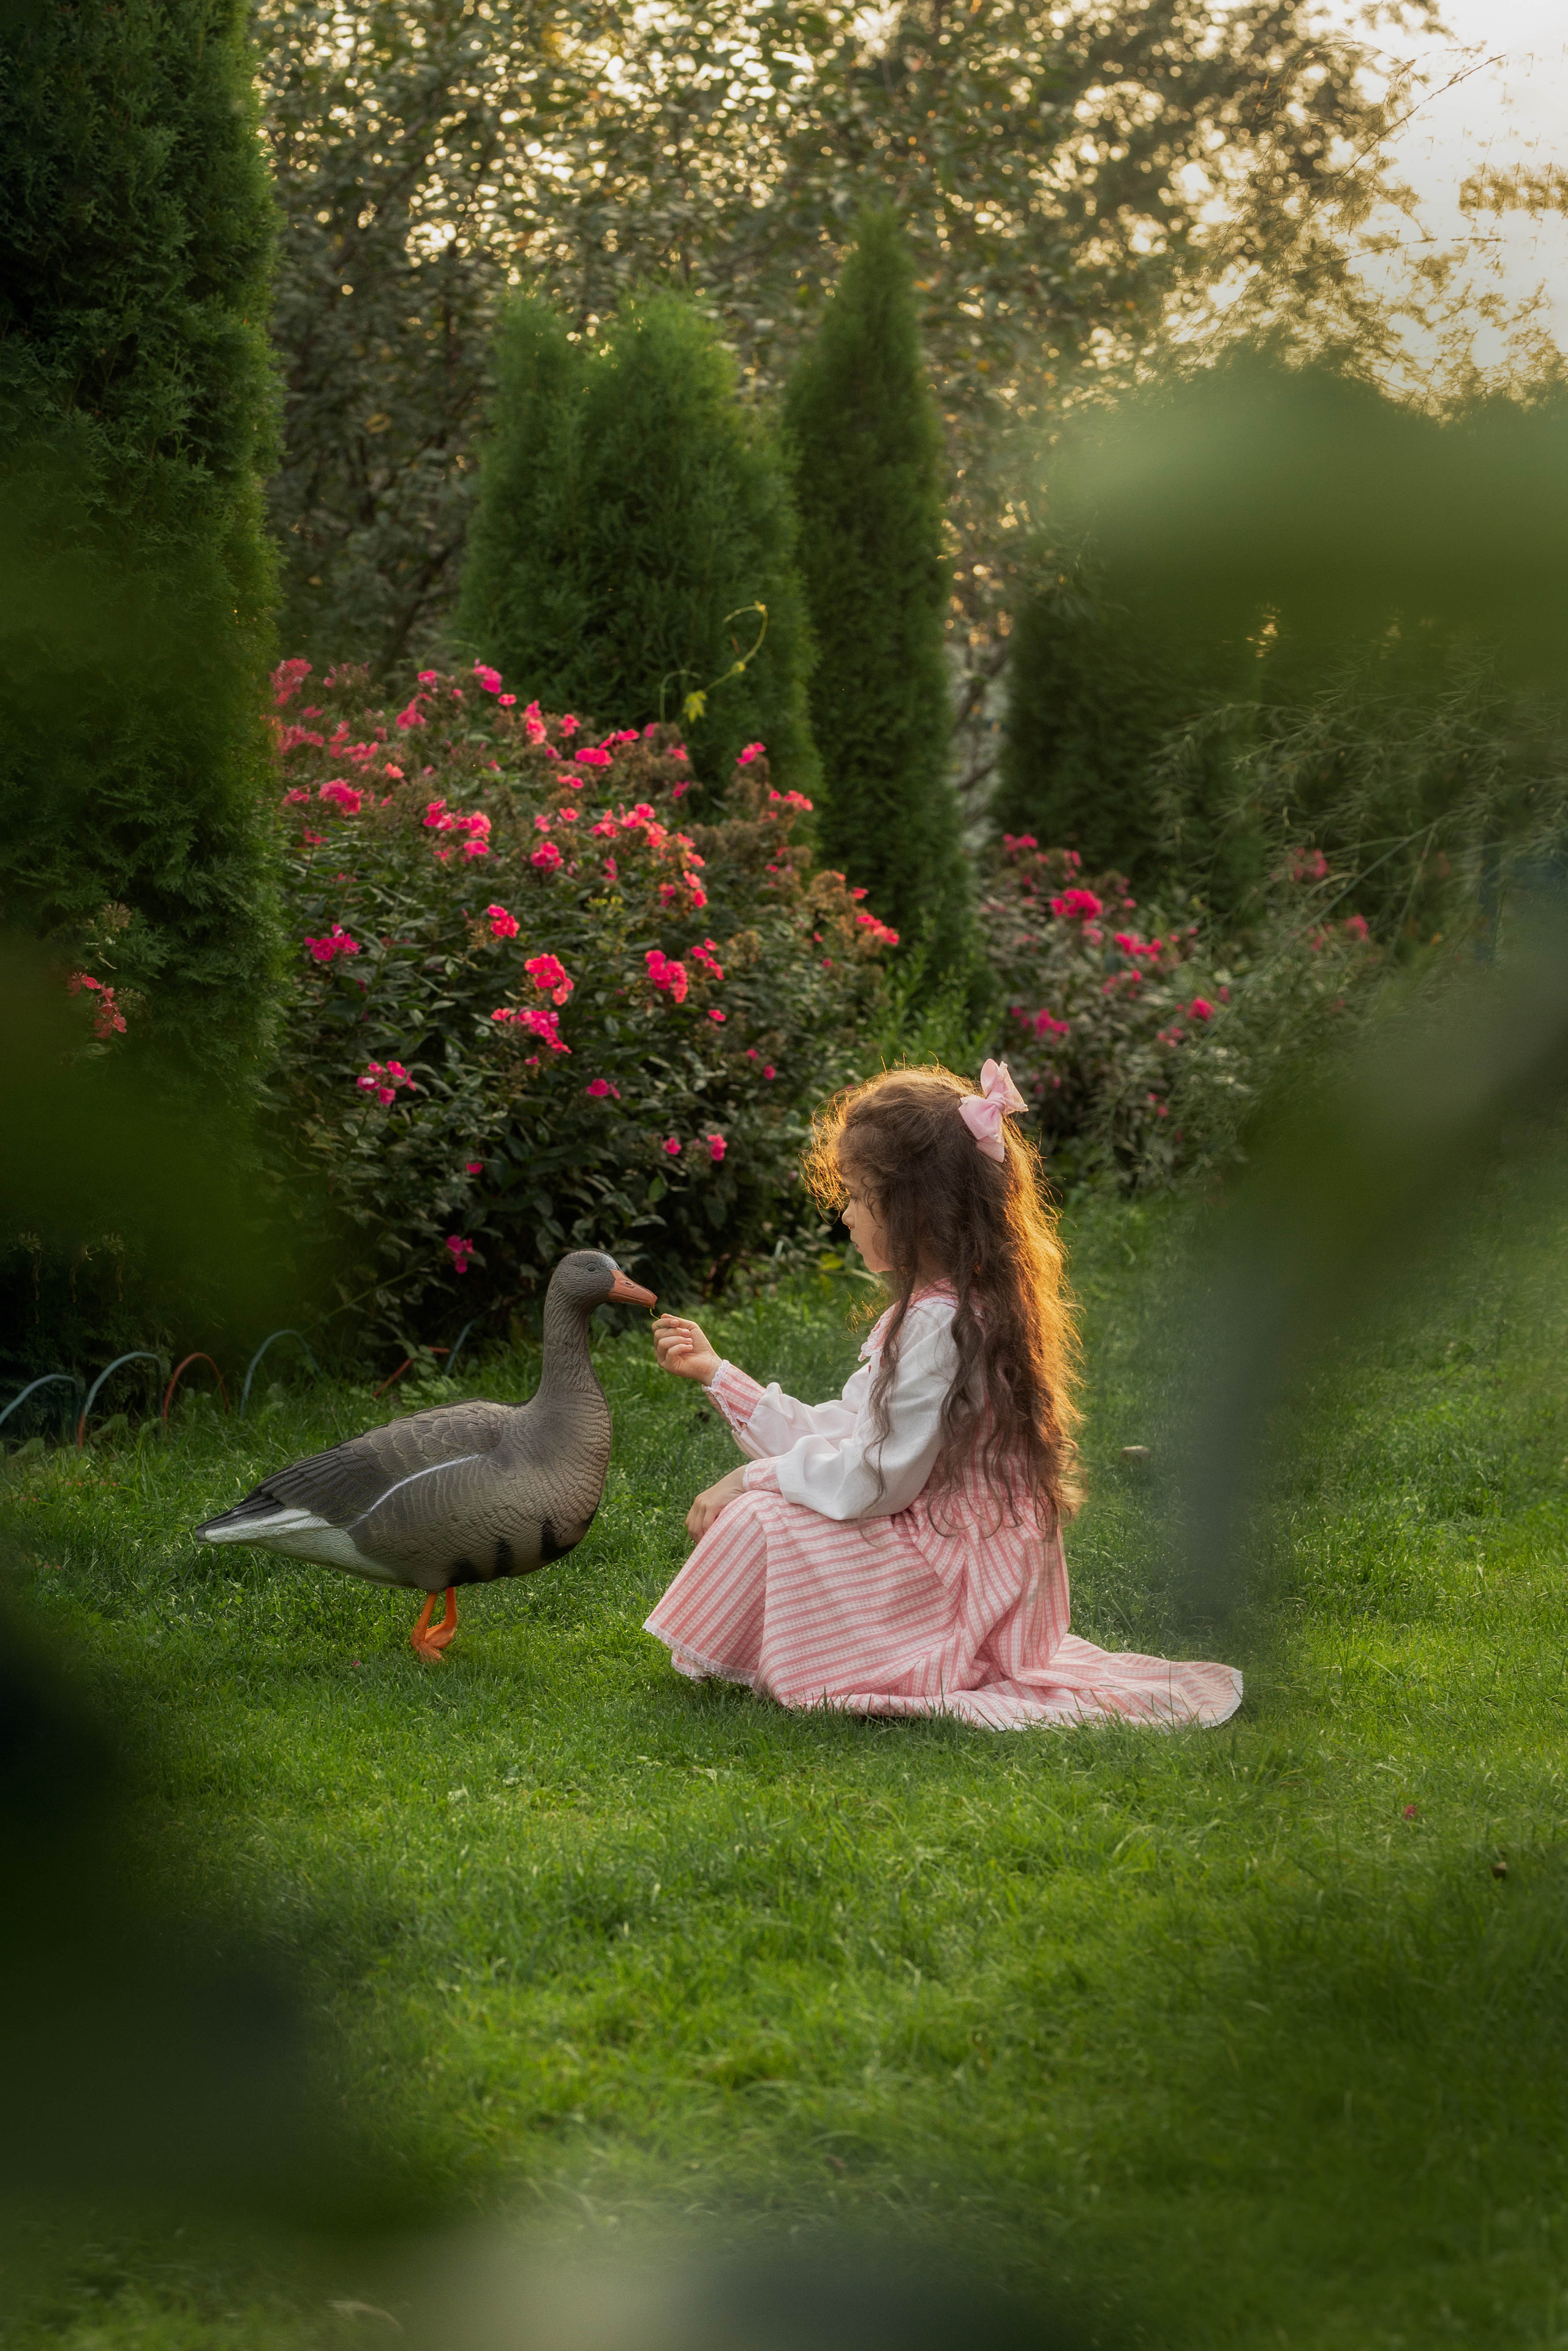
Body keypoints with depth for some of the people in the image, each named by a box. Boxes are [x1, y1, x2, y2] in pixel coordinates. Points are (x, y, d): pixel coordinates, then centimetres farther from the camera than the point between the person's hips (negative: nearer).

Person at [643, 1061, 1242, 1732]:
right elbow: (840, 1434, 14)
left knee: (762, 1522, -17)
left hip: (963, 1593, -11)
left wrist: (758, 1475, -8)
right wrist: (716, 1373, 16)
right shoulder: (956, 1309, 12)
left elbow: (872, 1480, -21)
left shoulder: (938, 1326, -21)